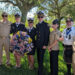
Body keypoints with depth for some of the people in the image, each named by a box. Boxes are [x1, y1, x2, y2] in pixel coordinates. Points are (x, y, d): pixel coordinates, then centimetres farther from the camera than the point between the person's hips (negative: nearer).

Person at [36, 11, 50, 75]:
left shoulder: (45, 25, -7)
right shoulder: (37, 25, 12)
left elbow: (47, 35, -10)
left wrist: (45, 45, -14)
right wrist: (36, 42, 12)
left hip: (42, 45, -6)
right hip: (38, 44, 6)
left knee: (41, 59, -5)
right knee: (38, 58, 12)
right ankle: (40, 69, 25)